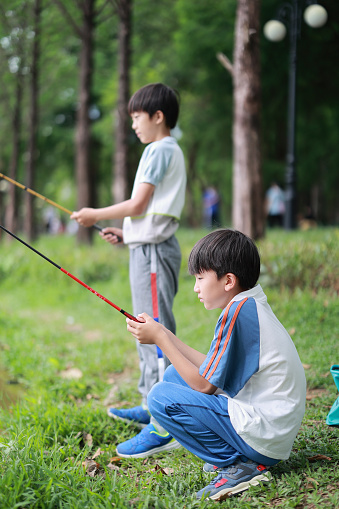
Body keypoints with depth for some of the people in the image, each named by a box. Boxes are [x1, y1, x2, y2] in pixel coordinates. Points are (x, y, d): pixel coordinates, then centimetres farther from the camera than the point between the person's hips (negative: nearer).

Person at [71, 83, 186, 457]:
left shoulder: (161, 150, -10)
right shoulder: (166, 150, 21)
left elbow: (138, 205, -17)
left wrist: (96, 215, -5)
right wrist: (124, 232, 15)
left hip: (154, 251, -11)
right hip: (148, 248, 11)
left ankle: (164, 428, -14)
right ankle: (150, 406, 29)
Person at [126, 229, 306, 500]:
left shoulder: (238, 312, -20)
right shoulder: (251, 305, 9)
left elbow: (204, 385, -15)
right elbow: (212, 370, 12)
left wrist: (160, 339, -9)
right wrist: (165, 335, 11)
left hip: (263, 436, -10)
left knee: (161, 397, -13)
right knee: (175, 374, 15)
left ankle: (239, 466, -7)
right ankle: (235, 455, 11)